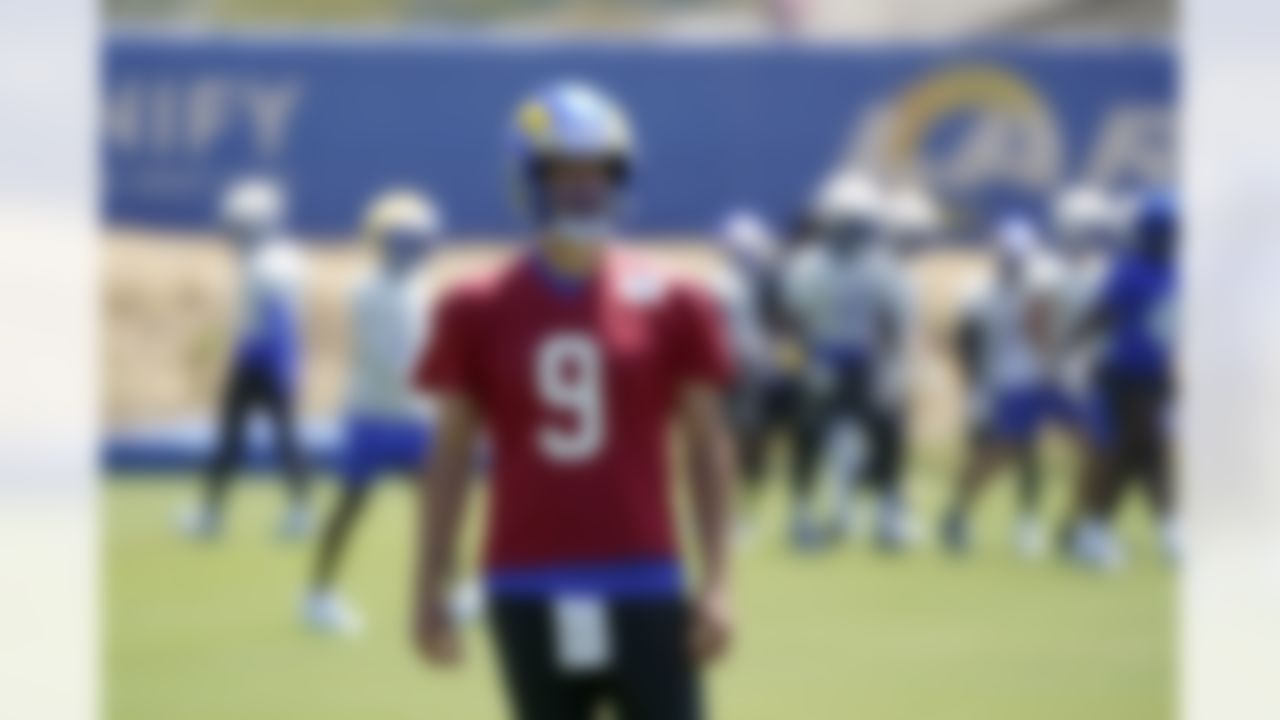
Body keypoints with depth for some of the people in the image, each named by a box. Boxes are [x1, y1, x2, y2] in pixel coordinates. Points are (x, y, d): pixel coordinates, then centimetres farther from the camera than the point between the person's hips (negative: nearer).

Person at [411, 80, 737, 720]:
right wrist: (429, 590, 5)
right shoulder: (480, 312, 3)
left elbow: (708, 447, 5)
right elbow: (451, 455, 8)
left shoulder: (670, 308, 2)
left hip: (641, 586, 0)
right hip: (530, 589, 0)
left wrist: (717, 583, -2)